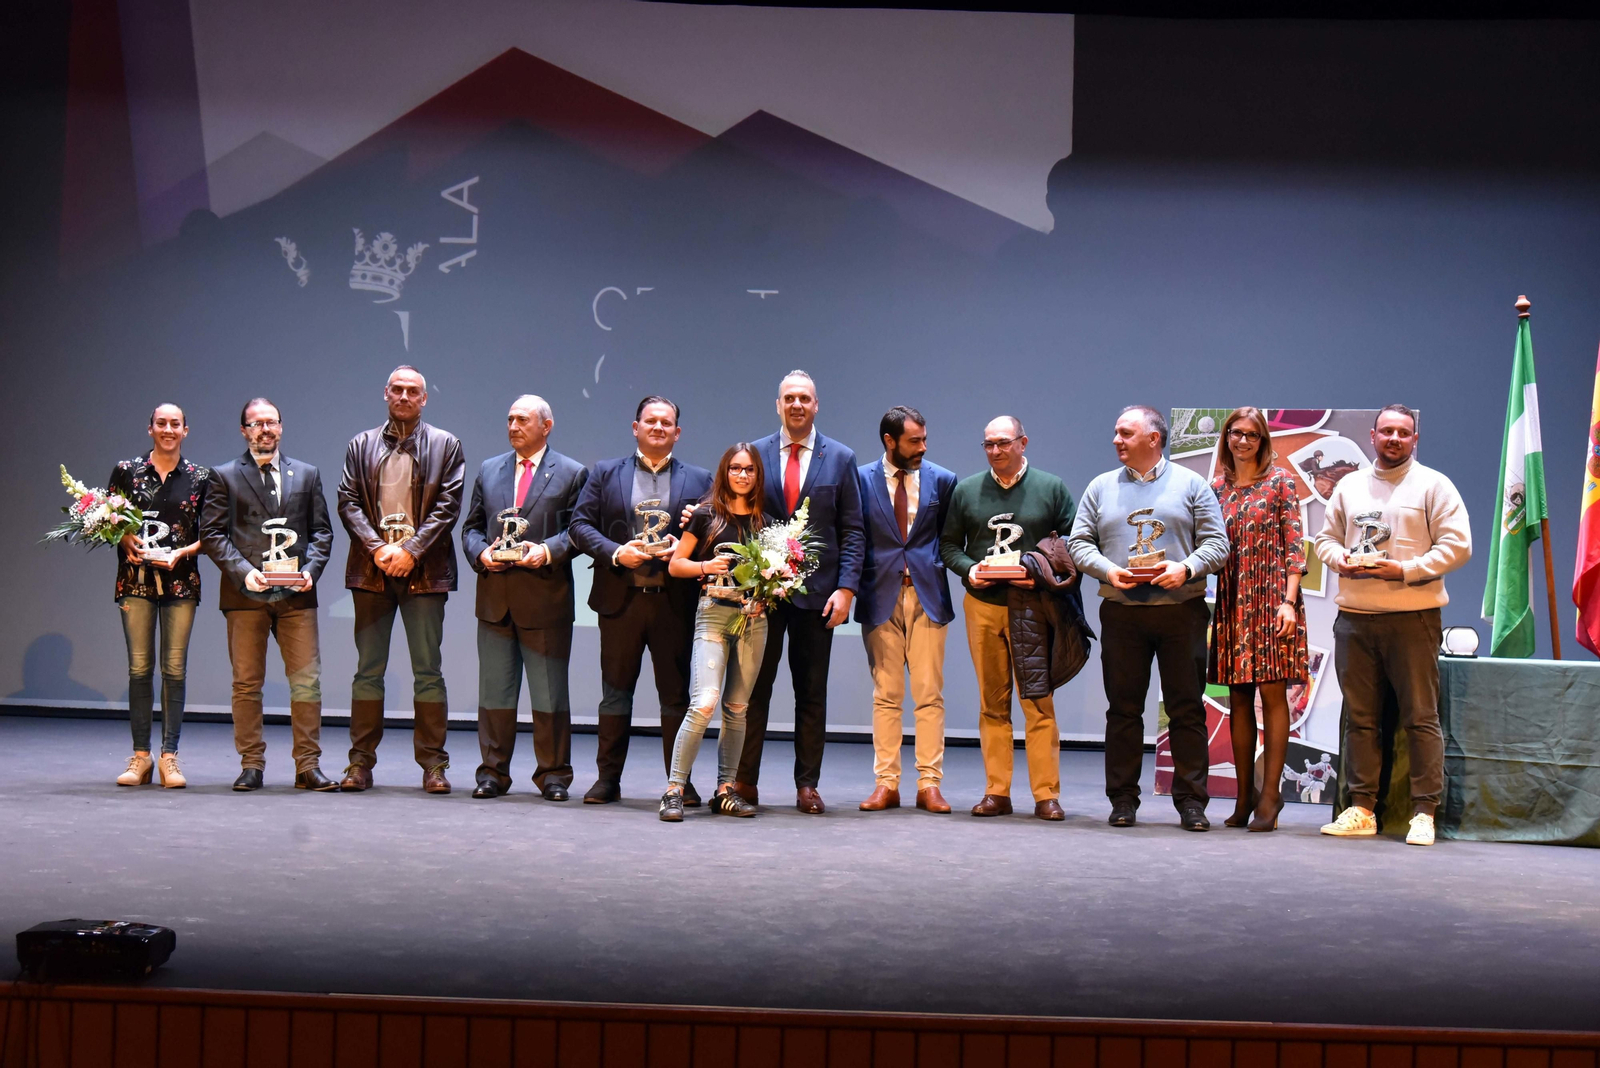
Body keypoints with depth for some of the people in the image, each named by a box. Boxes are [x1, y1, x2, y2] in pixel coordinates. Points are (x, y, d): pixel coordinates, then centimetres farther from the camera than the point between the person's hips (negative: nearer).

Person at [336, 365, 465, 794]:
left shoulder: (445, 445, 8)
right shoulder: (362, 445, 14)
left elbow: (448, 506, -1)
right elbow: (348, 502, 5)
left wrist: (411, 551, -11)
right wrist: (377, 548, -9)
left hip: (424, 570, -2)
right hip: (371, 569, 2)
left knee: (428, 670, -1)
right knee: (368, 669, 4)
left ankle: (432, 764, 3)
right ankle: (361, 762, 8)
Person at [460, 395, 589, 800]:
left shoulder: (572, 473, 3)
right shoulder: (489, 470, 16)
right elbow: (471, 526, 16)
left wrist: (547, 551, -17)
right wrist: (480, 553, -4)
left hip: (546, 598, -3)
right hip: (495, 597, 4)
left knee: (550, 693, 2)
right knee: (494, 691, 7)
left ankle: (553, 774, 10)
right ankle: (493, 771, 14)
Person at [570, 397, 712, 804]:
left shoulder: (699, 480, 10)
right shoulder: (605, 473, 10)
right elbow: (581, 524, 3)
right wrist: (615, 553, -12)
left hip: (674, 599, 0)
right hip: (621, 597, 0)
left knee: (676, 691, 3)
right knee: (616, 690, 6)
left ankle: (681, 781, 10)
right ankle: (608, 778, 13)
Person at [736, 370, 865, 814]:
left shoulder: (840, 459, 6)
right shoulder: (754, 454, 7)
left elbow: (852, 531, 4)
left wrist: (845, 588, -6)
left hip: (816, 592, 0)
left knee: (812, 692, 5)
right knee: (754, 687, 2)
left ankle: (807, 785, 10)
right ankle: (745, 780, 8)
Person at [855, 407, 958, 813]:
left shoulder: (942, 481, 5)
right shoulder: (861, 479, 2)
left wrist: (939, 566, -3)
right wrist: (854, 586, -3)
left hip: (927, 594, 1)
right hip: (881, 595, 0)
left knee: (929, 695, 0)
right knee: (886, 696, 3)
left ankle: (929, 785, 4)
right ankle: (886, 784, 8)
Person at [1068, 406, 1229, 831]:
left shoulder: (1190, 485, 7)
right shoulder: (1102, 487, 13)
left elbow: (1216, 543, 3)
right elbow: (1079, 543, 9)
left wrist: (1186, 568, -15)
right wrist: (1108, 571, -9)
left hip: (1181, 609, -2)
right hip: (1121, 612, 2)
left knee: (1187, 708, -1)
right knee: (1123, 708, 3)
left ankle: (1191, 800, 5)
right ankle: (1123, 799, 10)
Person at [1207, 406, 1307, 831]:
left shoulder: (1280, 481, 1)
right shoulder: (1216, 488, 12)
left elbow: (1294, 545, -4)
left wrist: (1289, 600, -12)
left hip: (1271, 599, -4)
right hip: (1232, 602, 4)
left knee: (1272, 692, -6)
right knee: (1239, 697, 5)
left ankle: (1270, 795, -3)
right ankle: (1244, 797, 11)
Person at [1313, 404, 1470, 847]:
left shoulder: (1433, 485, 2)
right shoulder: (1349, 486, 16)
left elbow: (1457, 545, -4)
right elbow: (1326, 538, 20)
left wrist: (1406, 570, -14)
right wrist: (1340, 559, -2)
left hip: (1412, 616, -4)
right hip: (1354, 616, 4)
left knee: (1421, 717, -4)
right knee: (1359, 717, 6)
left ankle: (1424, 811, 0)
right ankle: (1361, 808, 12)